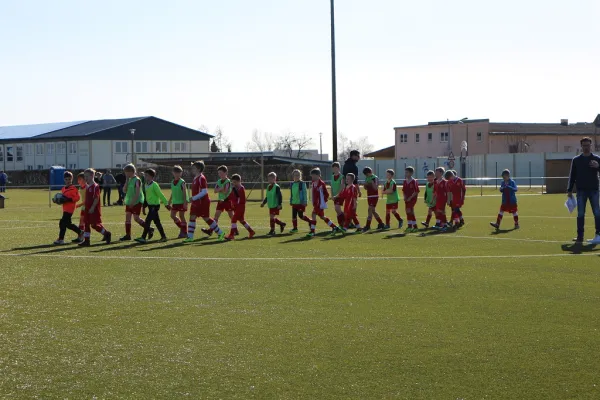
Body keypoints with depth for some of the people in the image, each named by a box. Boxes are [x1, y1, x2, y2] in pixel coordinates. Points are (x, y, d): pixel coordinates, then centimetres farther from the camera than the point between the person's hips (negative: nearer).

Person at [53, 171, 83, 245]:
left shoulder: (73, 189, -11)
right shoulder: (63, 189, 15)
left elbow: (77, 197, -16)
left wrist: (69, 199, -24)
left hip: (70, 208, -9)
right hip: (65, 209, 9)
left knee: (63, 223, -12)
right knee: (68, 224, 15)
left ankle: (61, 239, -9)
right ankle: (80, 232, 32)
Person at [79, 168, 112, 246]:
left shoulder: (95, 186, -13)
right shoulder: (87, 186, 13)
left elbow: (96, 198, -19)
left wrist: (92, 208, -23)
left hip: (94, 210, -9)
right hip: (88, 209, 9)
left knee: (95, 224, -6)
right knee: (87, 224, 6)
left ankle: (106, 234, 13)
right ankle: (86, 240, 9)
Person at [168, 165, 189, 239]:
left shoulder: (182, 182, -11)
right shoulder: (172, 182, 9)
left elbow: (185, 193, -13)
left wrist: (185, 202, -19)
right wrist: (169, 202, 17)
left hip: (181, 202, -7)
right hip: (175, 202, 7)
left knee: (181, 216, -3)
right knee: (172, 215, 3)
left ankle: (184, 232, 7)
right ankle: (182, 228, 18)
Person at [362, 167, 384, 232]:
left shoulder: (375, 178, -11)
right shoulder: (367, 178, 10)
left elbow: (376, 188, -17)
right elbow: (366, 188, 15)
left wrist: (372, 182, -25)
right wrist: (365, 184, -5)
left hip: (374, 196, -8)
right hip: (369, 196, 8)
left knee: (370, 210, -14)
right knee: (373, 211, 13)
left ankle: (367, 226, -15)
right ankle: (381, 224, 25)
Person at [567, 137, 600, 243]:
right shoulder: (576, 160, 8)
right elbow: (572, 176, 9)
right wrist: (569, 190, 4)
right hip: (581, 190, 1)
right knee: (580, 214, 2)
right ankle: (580, 236, 5)